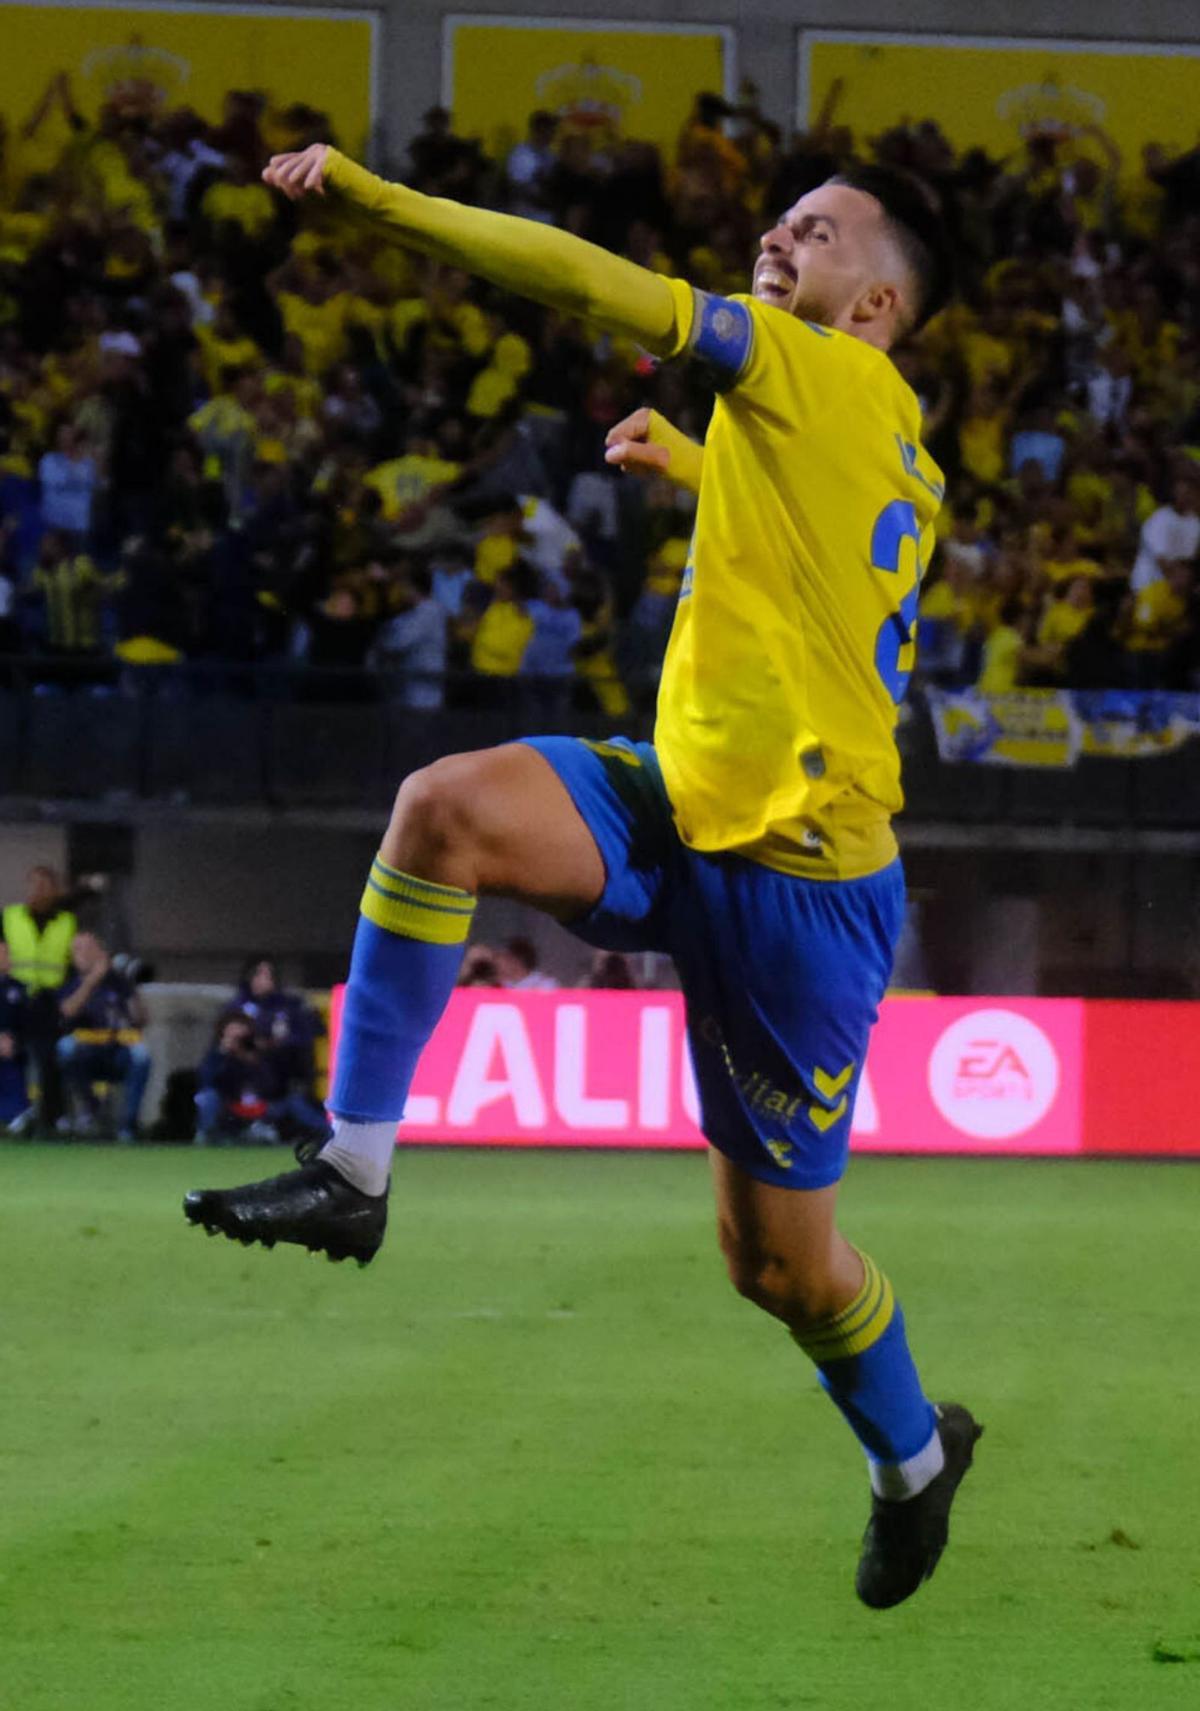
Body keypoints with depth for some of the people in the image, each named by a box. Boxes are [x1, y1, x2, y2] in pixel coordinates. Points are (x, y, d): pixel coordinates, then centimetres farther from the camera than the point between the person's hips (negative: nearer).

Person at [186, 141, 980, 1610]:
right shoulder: (897, 462, 14)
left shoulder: (835, 376, -10)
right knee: (448, 807, -22)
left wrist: (372, 195, -14)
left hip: (796, 879, -8)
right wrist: (688, 464, 43)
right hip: (685, 804, 8)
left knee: (781, 1258, 2)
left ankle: (914, 1455, 31)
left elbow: (590, 283, -17)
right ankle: (354, 1171, -20)